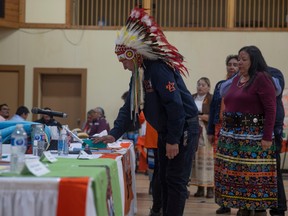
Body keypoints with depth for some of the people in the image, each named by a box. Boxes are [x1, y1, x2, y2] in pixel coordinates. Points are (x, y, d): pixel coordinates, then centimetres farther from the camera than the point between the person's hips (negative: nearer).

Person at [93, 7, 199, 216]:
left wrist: (173, 140, -24)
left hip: (184, 128, -10)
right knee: (164, 179, 13)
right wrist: (113, 134, -1)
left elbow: (175, 105, -26)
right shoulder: (138, 75, 9)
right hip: (166, 130, 10)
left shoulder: (158, 69, -23)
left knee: (176, 180, -7)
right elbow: (130, 108, 10)